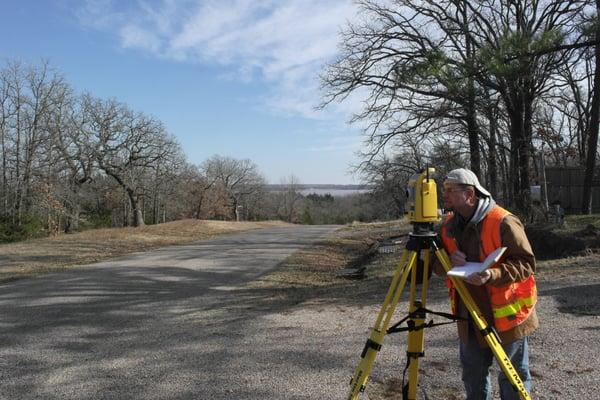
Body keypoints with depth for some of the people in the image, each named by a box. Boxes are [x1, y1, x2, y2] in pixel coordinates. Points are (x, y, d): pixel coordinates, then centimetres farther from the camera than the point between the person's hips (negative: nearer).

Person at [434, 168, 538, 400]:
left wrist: (493, 275, -34)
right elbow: (437, 266, 5)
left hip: (506, 313, -6)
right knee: (472, 373, 20)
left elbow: (526, 263, -19)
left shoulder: (503, 223, -18)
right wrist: (449, 262, -18)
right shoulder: (449, 226, 2)